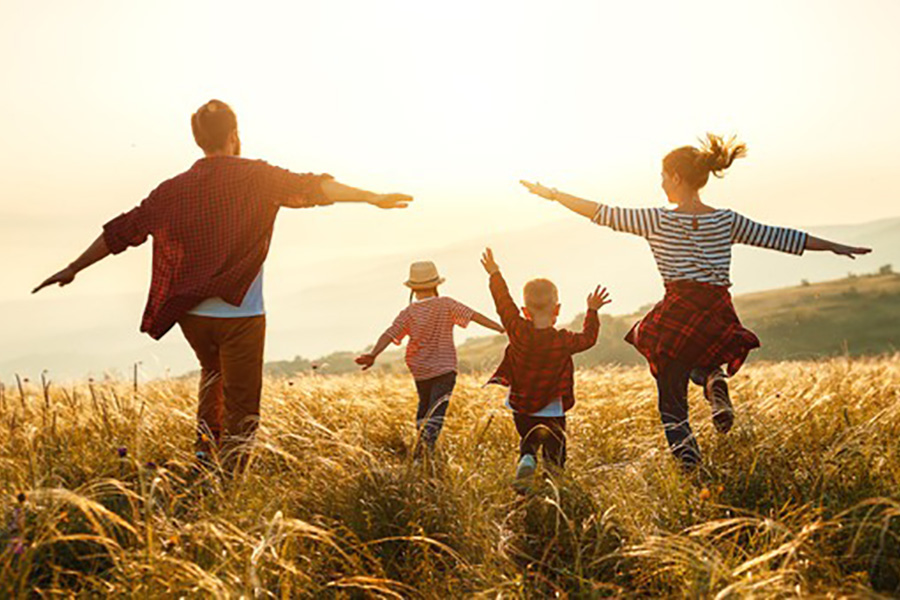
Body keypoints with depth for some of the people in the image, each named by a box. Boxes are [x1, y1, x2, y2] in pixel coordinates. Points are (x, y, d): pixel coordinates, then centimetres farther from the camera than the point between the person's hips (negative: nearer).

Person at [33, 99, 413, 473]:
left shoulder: (174, 189, 6)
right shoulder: (254, 177, -4)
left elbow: (122, 231, 10)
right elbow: (310, 188, -13)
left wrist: (73, 269, 19)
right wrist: (372, 197, -10)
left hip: (191, 314, 4)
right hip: (239, 314, -4)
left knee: (213, 372, 33)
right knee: (241, 412, 3)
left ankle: (206, 443, 23)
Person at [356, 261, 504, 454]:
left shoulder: (409, 312, -3)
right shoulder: (446, 304, -6)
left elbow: (390, 334, -14)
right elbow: (474, 316, -10)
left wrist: (373, 354, -21)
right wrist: (501, 328, -9)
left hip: (420, 370, 3)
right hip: (444, 368, -3)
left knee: (424, 404, 23)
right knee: (437, 410, -9)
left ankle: (421, 439, 21)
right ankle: (428, 438, -31)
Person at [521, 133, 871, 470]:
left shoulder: (658, 221, -3)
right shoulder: (726, 221, 6)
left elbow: (602, 213, -1)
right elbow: (778, 237, 12)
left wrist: (552, 194, 8)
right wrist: (834, 247, 22)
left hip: (677, 318, -3)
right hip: (718, 319, 3)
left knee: (672, 404, 9)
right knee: (702, 364, 34)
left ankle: (691, 469, -7)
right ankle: (714, 383, -1)